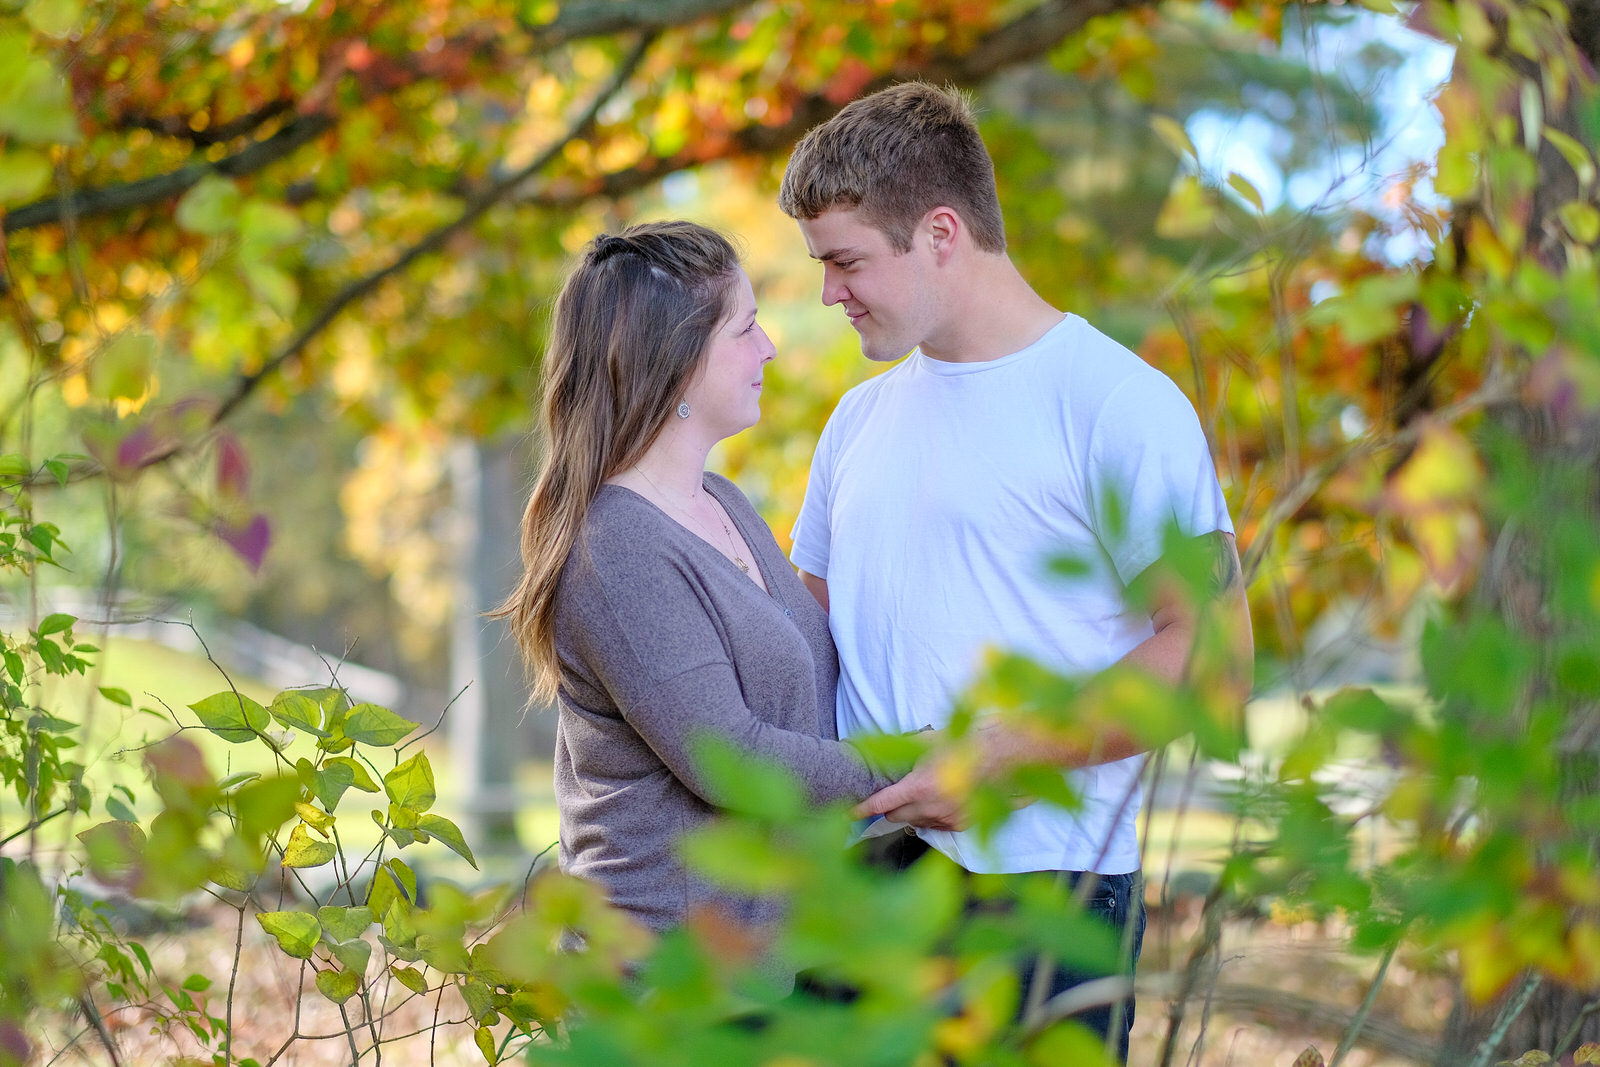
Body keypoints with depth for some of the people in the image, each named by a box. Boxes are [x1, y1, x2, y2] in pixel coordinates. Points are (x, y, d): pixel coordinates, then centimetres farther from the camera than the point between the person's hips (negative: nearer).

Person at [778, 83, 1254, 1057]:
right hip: (858, 884, 6)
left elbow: (1212, 646, -12)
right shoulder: (862, 417, 16)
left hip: (1041, 880, -6)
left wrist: (993, 764, -16)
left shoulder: (1117, 403, -7)